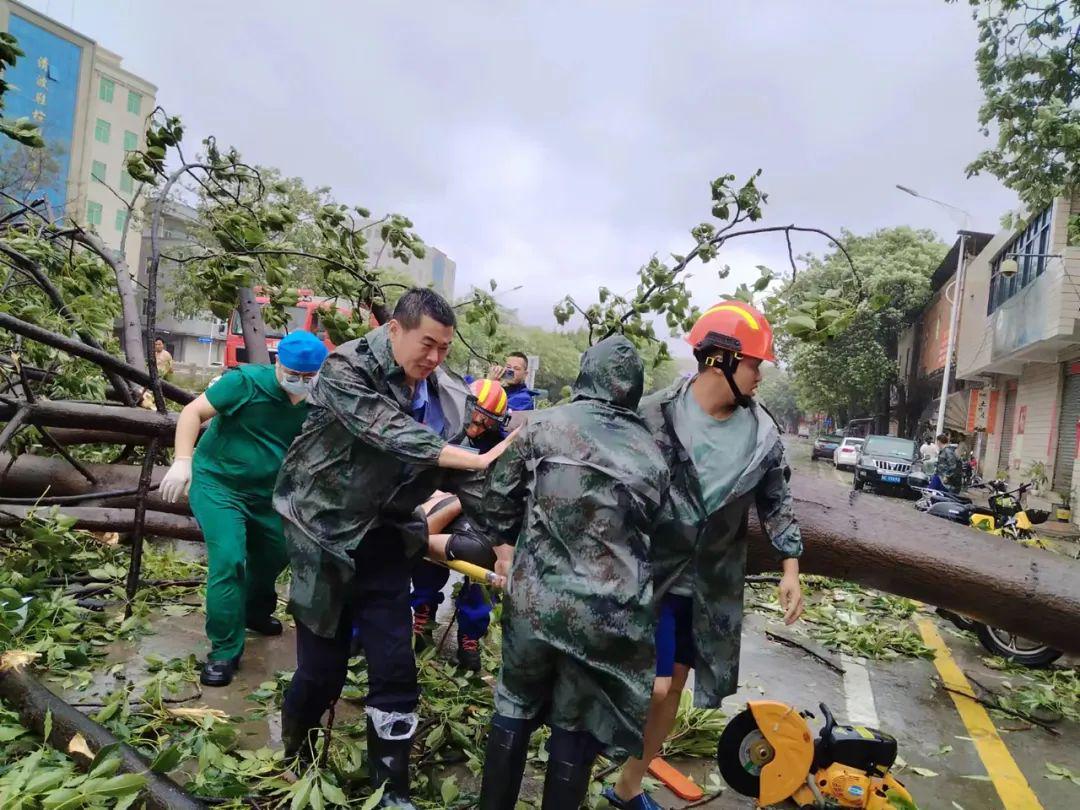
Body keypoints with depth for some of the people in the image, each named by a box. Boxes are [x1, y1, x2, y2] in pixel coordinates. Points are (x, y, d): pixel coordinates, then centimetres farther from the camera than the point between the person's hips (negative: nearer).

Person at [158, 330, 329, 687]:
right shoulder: (247, 381, -20)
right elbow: (192, 412, -18)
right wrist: (182, 461, -29)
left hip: (266, 492, 6)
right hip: (217, 482, -5)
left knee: (273, 556, 19)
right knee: (228, 560, -18)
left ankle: (255, 612, 49)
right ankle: (224, 651, -3)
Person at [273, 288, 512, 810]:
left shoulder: (445, 396, -1)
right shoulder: (346, 370, -17)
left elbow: (447, 471, 5)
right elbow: (394, 436, -31)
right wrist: (480, 461, -34)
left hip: (384, 541, 4)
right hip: (326, 535, -4)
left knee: (395, 667, 3)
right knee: (322, 667, 7)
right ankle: (292, 761, 39)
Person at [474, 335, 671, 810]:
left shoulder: (544, 425, -2)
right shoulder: (652, 458, 5)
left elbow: (497, 499, 2)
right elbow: (646, 530, 13)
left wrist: (504, 549, 20)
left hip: (534, 599, 0)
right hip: (611, 614, 1)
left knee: (515, 707, 22)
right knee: (577, 726, 19)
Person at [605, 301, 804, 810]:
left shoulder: (762, 431, -3)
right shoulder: (655, 414, -15)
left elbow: (776, 502, 8)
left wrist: (790, 569, 4)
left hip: (712, 582, 5)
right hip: (652, 572, -4)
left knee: (674, 684, 14)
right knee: (653, 687, -8)